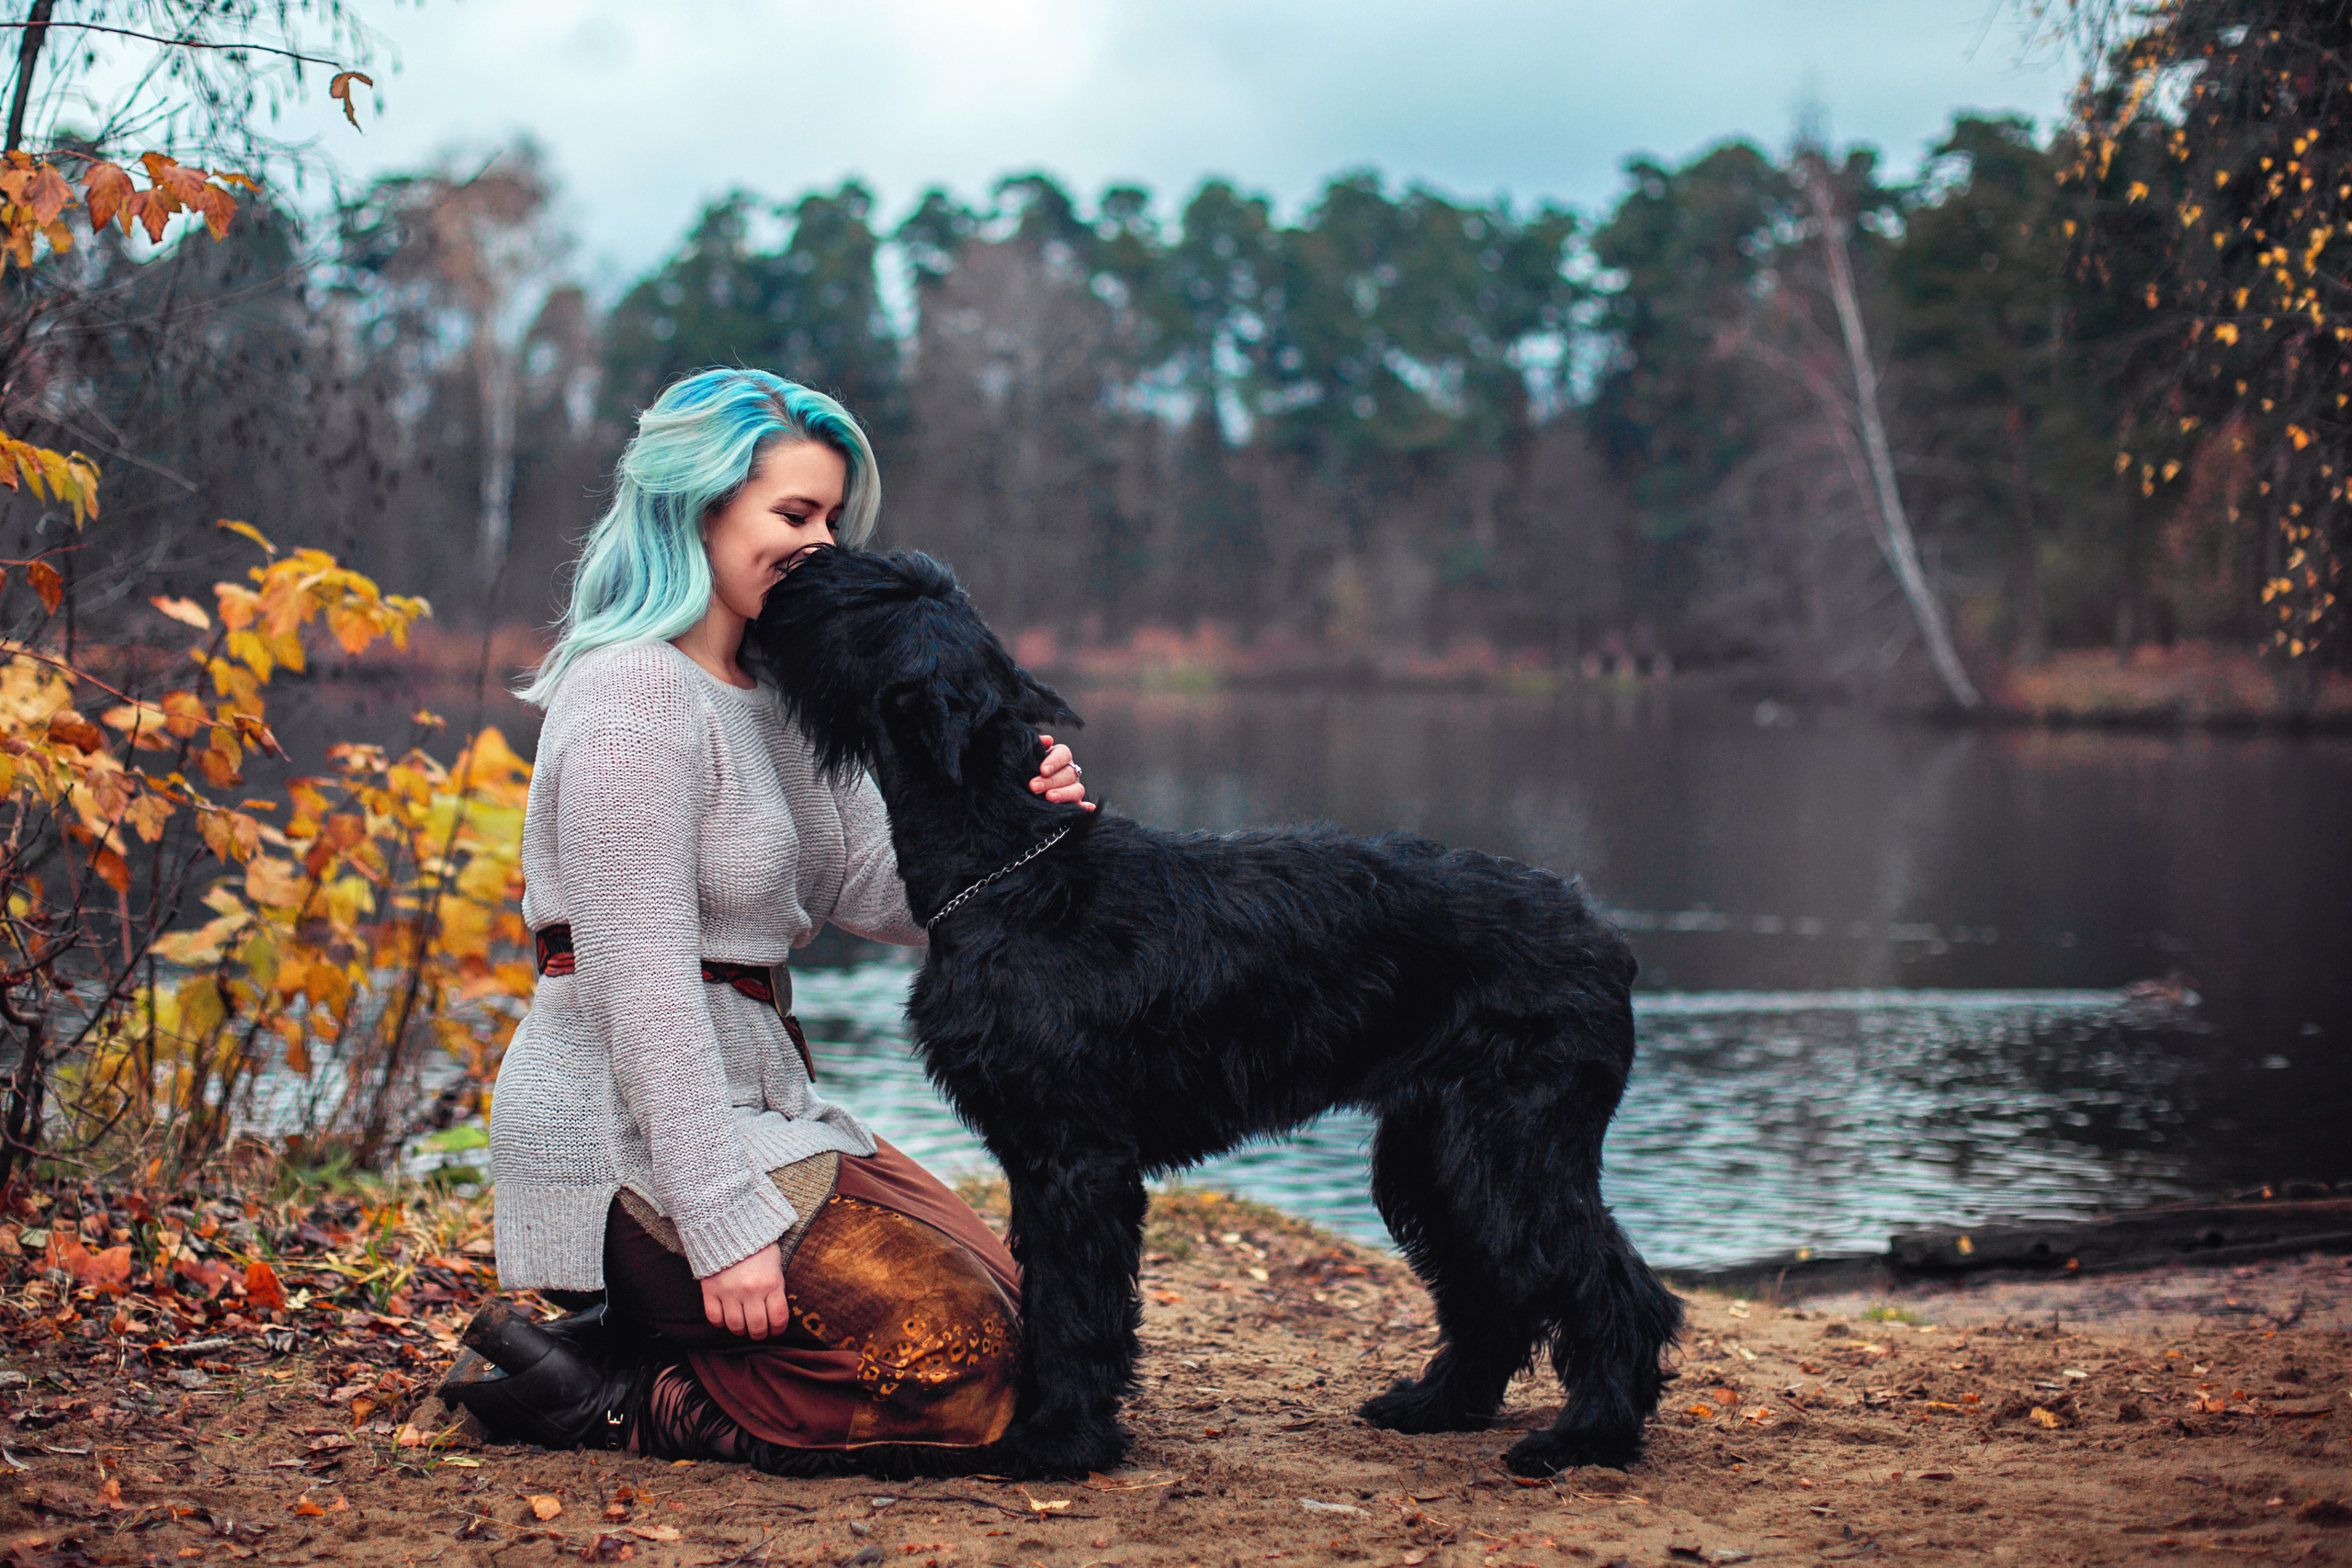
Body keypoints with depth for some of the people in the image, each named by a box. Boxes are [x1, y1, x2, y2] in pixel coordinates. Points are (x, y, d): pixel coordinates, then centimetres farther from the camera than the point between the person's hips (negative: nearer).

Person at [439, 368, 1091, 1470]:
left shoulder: (775, 691, 13)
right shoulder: (636, 696, -17)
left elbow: (871, 889, 7)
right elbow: (643, 985, -22)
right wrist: (724, 1227, -25)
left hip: (751, 1100, 10)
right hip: (632, 1143, -10)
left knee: (995, 1291, 8)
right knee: (962, 1354, -16)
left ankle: (626, 1342, 7)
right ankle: (598, 1395, -6)